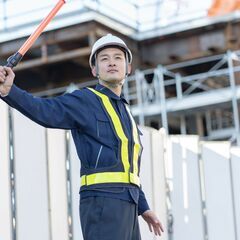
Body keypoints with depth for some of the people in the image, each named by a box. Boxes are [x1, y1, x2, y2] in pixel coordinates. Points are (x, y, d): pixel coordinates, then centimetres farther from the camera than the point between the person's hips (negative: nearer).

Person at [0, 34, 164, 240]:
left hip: (126, 204, 9)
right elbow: (44, 110, -18)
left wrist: (143, 208, 25)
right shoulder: (85, 100, 0)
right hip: (101, 201, -9)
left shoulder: (124, 112, 25)